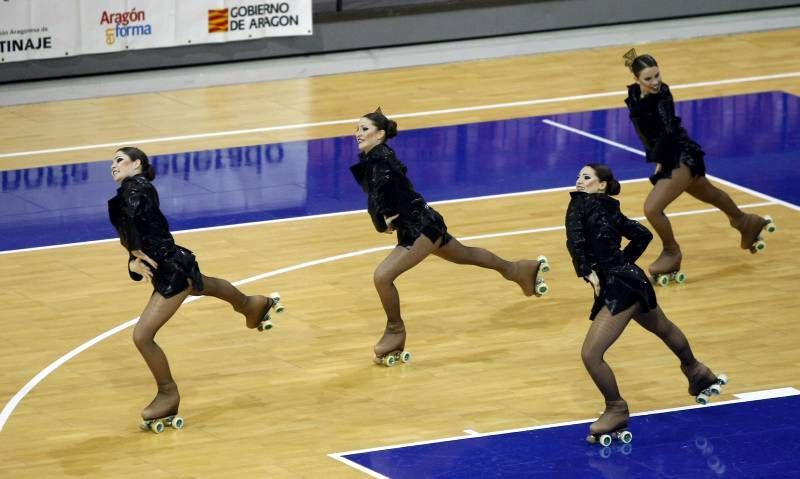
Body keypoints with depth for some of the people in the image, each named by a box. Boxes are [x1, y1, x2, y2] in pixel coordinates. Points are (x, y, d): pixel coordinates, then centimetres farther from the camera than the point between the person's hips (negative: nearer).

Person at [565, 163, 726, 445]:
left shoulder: (581, 202, -9)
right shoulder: (610, 209, 13)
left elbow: (575, 238, -25)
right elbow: (643, 235, 22)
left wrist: (587, 272, -19)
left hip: (618, 286, -10)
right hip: (631, 278, 10)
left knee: (591, 354, -11)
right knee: (663, 329, 34)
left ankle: (616, 411, 4)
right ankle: (697, 373, 58)